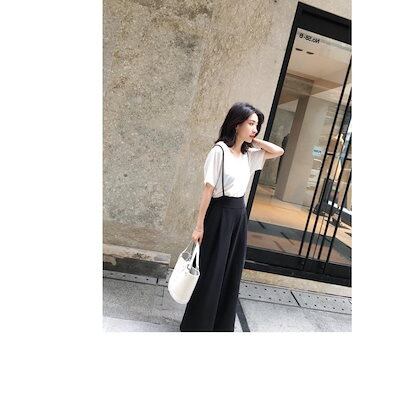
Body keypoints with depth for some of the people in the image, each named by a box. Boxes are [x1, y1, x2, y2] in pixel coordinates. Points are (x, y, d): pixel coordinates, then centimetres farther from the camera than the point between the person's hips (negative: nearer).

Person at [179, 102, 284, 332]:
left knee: (231, 273, 15)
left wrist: (253, 140, 3)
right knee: (211, 273, 4)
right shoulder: (220, 150, -13)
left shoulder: (248, 154, 8)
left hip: (240, 215, 7)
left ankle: (222, 324, 33)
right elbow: (208, 188, -15)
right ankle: (196, 324, 25)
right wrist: (200, 225, -14)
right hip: (220, 214, -7)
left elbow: (279, 151, 13)